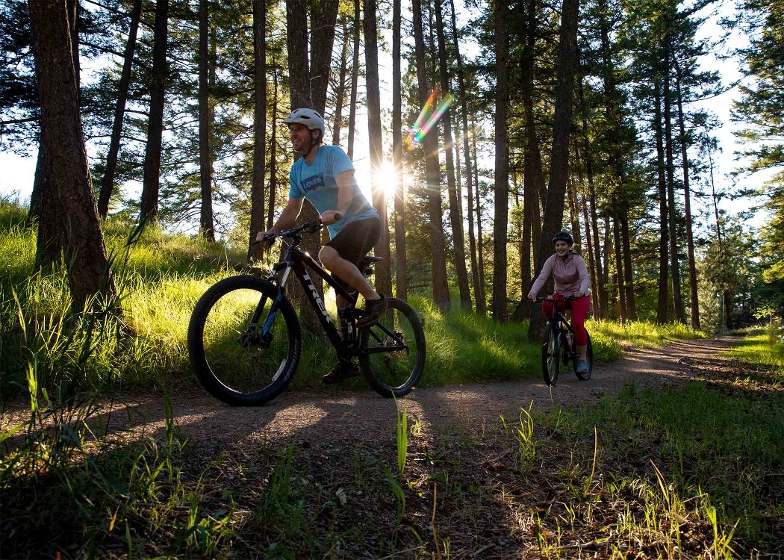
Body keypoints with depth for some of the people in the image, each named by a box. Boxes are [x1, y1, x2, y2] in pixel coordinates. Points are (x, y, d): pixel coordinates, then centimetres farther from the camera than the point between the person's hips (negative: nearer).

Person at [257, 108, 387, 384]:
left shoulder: (333, 154, -12)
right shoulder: (296, 170, 8)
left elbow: (346, 186, -29)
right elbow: (292, 209, 9)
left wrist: (337, 211, -49)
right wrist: (270, 232, -7)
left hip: (363, 220, -7)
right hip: (340, 230, 7)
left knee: (327, 255, -36)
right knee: (342, 301, 6)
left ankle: (374, 298, -19)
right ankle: (346, 362, 14)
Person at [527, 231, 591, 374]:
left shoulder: (577, 259, -14)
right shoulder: (552, 260, -9)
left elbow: (585, 278, -26)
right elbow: (541, 277, -20)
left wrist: (581, 291, -48)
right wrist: (533, 291, -40)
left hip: (579, 296, -2)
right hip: (561, 295, 2)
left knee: (577, 324, -23)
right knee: (546, 305, -31)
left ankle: (583, 358, -6)